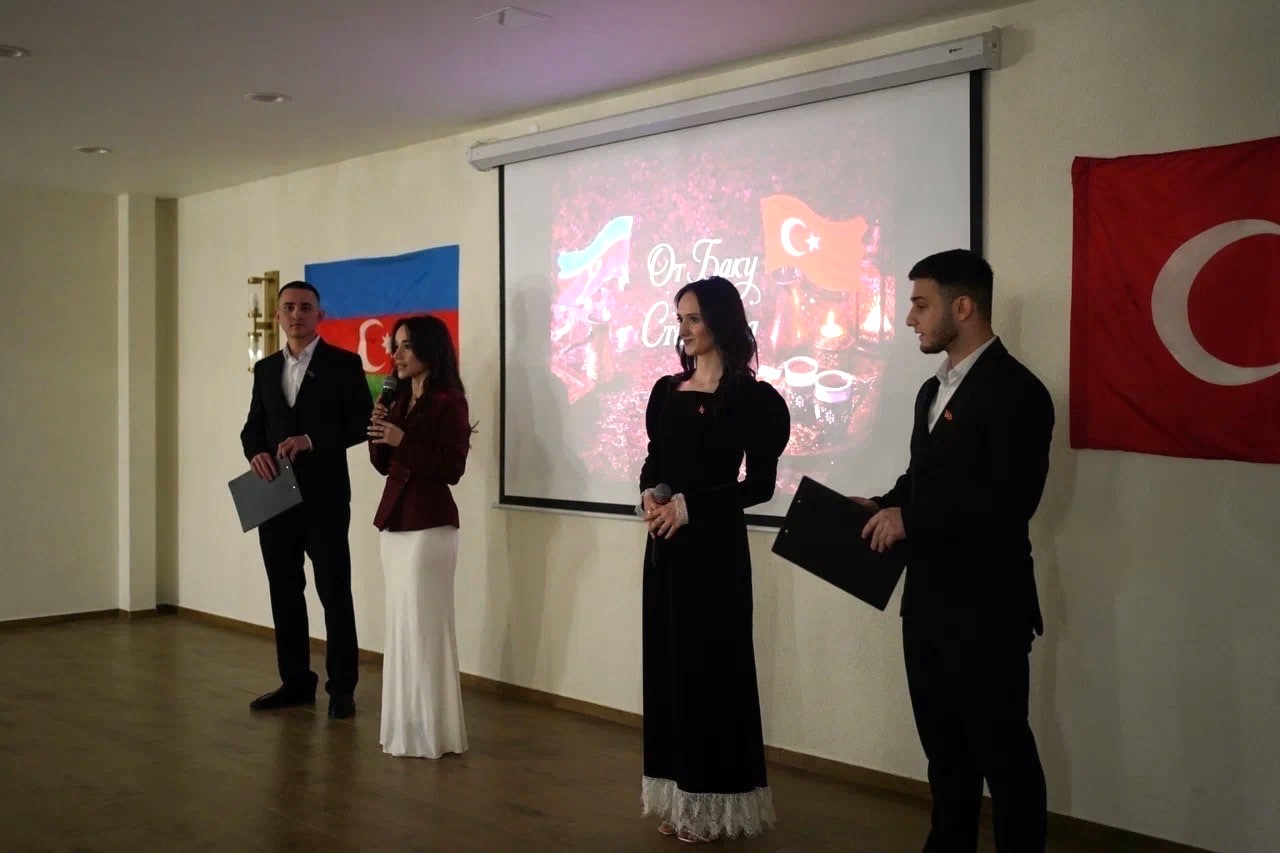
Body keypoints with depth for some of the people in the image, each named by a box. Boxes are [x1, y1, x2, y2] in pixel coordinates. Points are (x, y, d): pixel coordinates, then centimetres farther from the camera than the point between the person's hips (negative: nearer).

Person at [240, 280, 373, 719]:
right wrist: (256, 452, -8)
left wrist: (311, 440, -20)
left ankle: (341, 687, 9)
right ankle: (295, 682, 21)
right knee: (284, 593, 10)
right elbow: (252, 426, 15)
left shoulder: (344, 363, -2)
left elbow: (361, 423, -8)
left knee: (335, 592, 0)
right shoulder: (265, 368, 14)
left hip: (324, 497, -5)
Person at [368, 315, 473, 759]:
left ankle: (431, 732, 5)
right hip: (394, 521, 8)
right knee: (400, 624, 12)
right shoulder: (399, 401, 14)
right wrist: (378, 435, -2)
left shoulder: (449, 402, -10)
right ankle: (406, 724, 22)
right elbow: (384, 465, 15)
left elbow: (452, 469, -16)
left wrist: (403, 441, -20)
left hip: (428, 524, -8)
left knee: (424, 626, -4)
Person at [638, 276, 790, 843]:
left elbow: (760, 483, -9)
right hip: (665, 543, 6)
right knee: (667, 663, 10)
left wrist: (689, 505, -16)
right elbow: (653, 462, 14)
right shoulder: (666, 390, 11)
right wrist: (649, 494, -8)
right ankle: (677, 796, 21)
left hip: (715, 543, -6)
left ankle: (712, 802, 12)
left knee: (711, 665, 0)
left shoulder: (751, 397, -8)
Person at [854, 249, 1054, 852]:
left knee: (1003, 752, 4)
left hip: (985, 605, -9)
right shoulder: (933, 390, 14)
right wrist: (884, 505, 2)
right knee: (943, 746, 19)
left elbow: (1009, 503, -23)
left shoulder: (1015, 390, -16)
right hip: (928, 599, 9)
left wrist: (910, 520, -19)